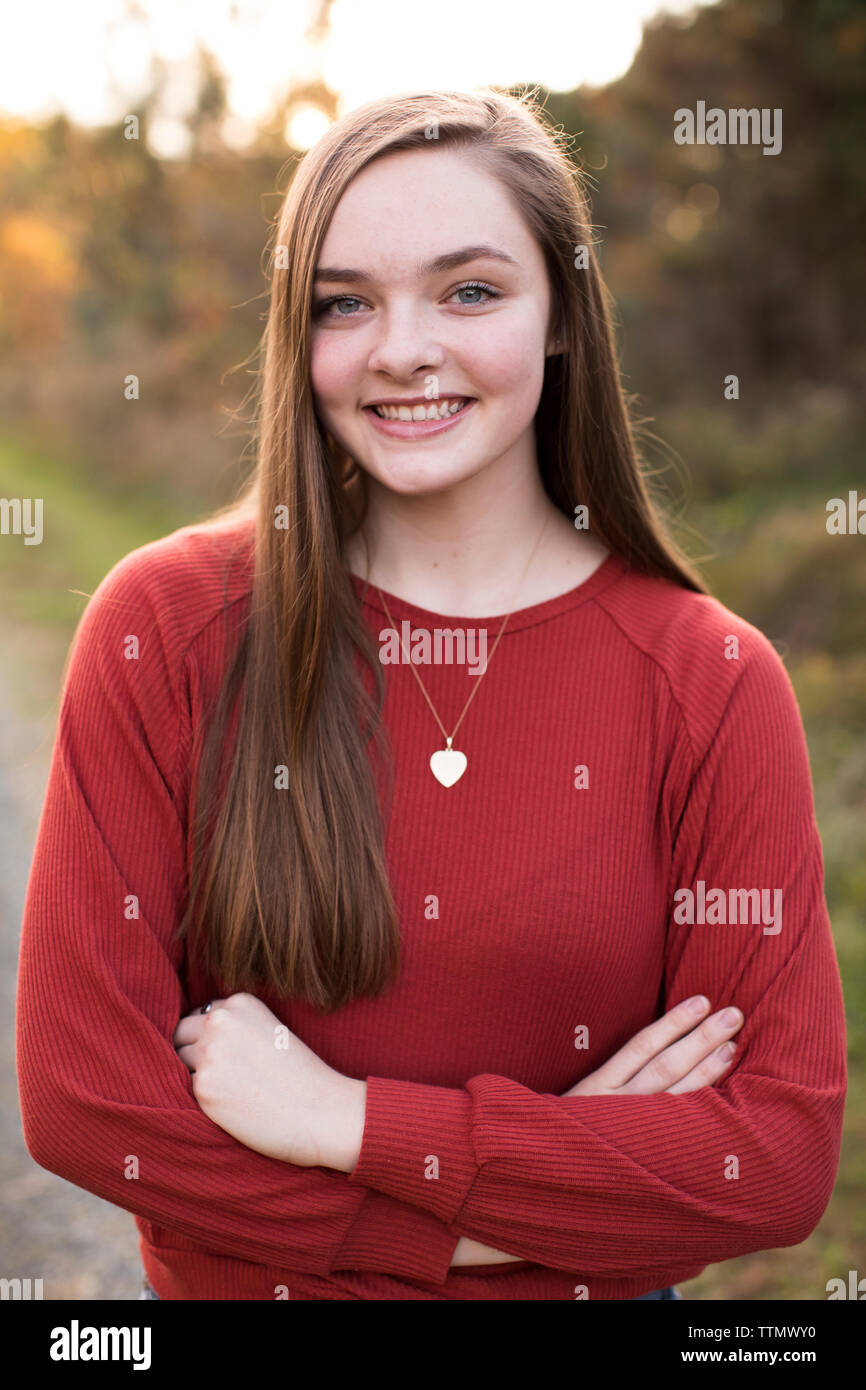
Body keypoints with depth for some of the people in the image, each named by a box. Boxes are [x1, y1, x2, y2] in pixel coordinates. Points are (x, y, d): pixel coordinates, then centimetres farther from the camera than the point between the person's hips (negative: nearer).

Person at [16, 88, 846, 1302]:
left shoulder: (711, 684, -14)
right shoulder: (165, 628, -14)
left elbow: (782, 1155, -16)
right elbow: (80, 1090, -15)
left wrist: (346, 1119, -22)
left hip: (593, 1291, 1)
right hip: (228, 1284, 0)